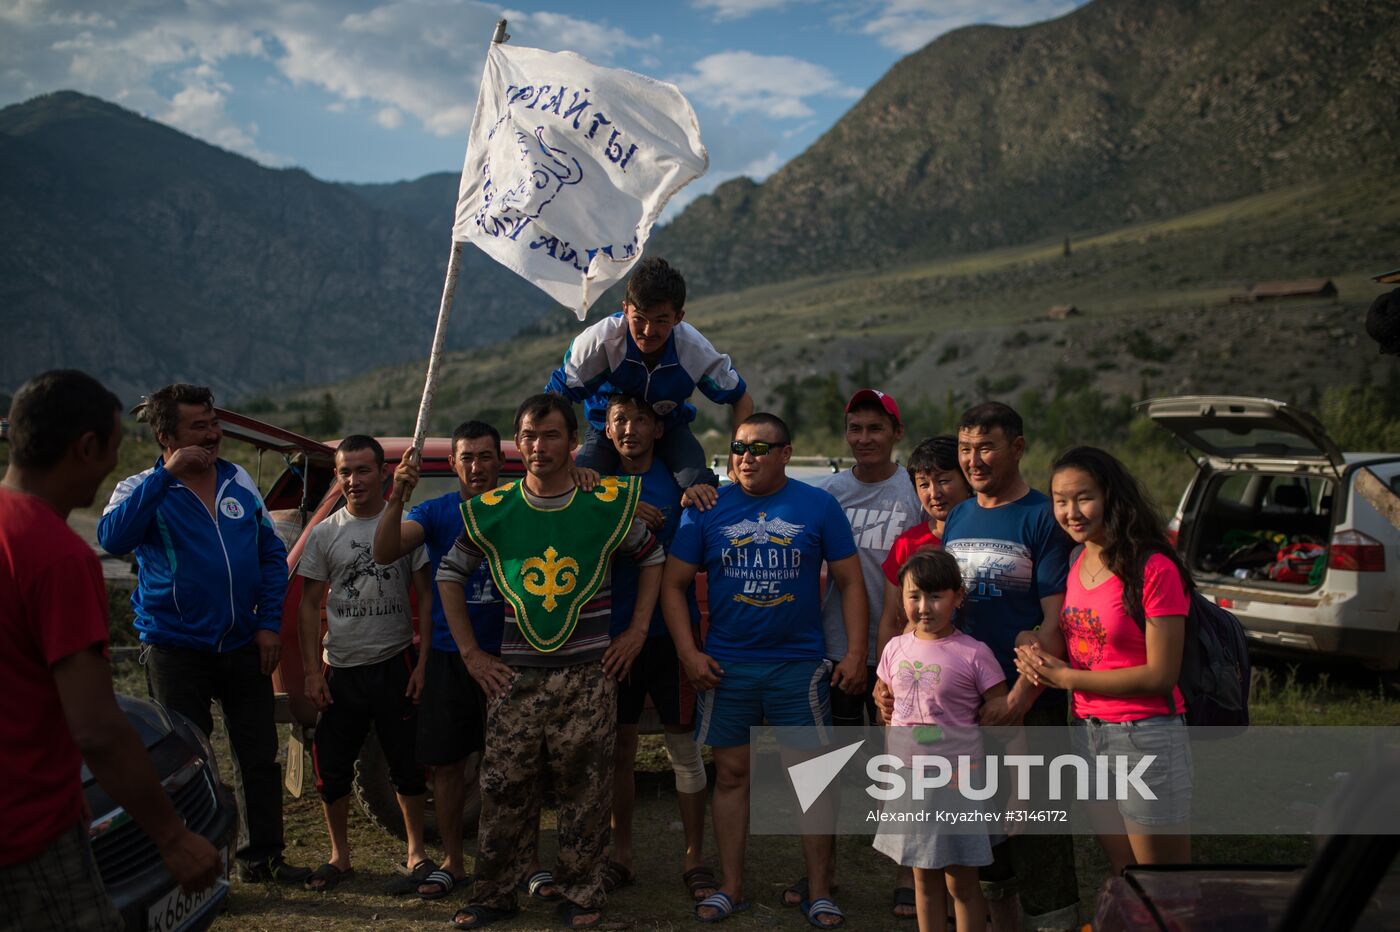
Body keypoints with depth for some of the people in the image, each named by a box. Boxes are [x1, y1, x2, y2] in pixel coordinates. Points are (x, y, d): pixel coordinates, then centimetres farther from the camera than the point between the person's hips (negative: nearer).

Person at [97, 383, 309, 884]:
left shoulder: (239, 481, 6)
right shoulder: (143, 490, -6)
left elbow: (272, 554, 11)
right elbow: (113, 538, -28)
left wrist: (269, 621, 2)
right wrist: (167, 474, -28)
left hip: (243, 646, 4)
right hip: (176, 649, -4)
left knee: (259, 755, 11)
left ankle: (262, 856, 25)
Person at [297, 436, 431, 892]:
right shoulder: (324, 534, 4)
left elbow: (425, 596, -1)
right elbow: (310, 605, 6)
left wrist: (423, 661, -7)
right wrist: (312, 670, -1)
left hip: (395, 664, -2)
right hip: (341, 668, 2)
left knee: (406, 763, 6)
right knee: (331, 766, 7)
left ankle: (416, 854, 19)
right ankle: (339, 857, 24)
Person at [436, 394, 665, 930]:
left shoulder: (608, 503, -1)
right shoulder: (492, 511, 1)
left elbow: (652, 558, 12)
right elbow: (449, 574, 12)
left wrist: (637, 631, 5)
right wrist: (470, 653, 7)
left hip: (589, 674, -1)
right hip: (516, 675, 1)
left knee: (585, 789, 3)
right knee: (504, 786, 4)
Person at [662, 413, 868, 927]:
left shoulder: (819, 505, 1)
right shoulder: (707, 508, 3)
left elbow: (850, 581, 3)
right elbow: (673, 583, 5)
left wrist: (856, 653, -6)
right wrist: (689, 653, -4)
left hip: (800, 666, -1)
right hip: (725, 667, 1)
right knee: (731, 773, 8)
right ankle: (731, 888, 20)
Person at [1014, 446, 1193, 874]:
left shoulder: (1154, 568, -16)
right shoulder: (1077, 563, 6)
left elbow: (1161, 675, -17)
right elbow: (1060, 632, 16)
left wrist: (1065, 677, -15)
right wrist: (1035, 646, -7)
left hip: (1145, 737, -7)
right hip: (1087, 733, 7)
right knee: (1123, 879, 20)